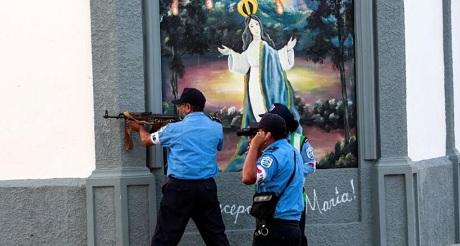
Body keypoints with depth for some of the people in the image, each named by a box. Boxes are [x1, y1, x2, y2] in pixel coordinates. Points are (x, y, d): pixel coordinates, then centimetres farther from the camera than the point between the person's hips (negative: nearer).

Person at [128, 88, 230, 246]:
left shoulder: (174, 129, -3)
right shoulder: (217, 128, 4)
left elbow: (147, 140, 14)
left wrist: (139, 128, 38)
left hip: (180, 188, -3)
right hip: (207, 187, 3)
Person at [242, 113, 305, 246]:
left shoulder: (274, 155, -16)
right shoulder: (293, 152, 14)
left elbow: (248, 178, -28)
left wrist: (254, 147, -17)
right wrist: (259, 154, 9)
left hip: (274, 226, -9)